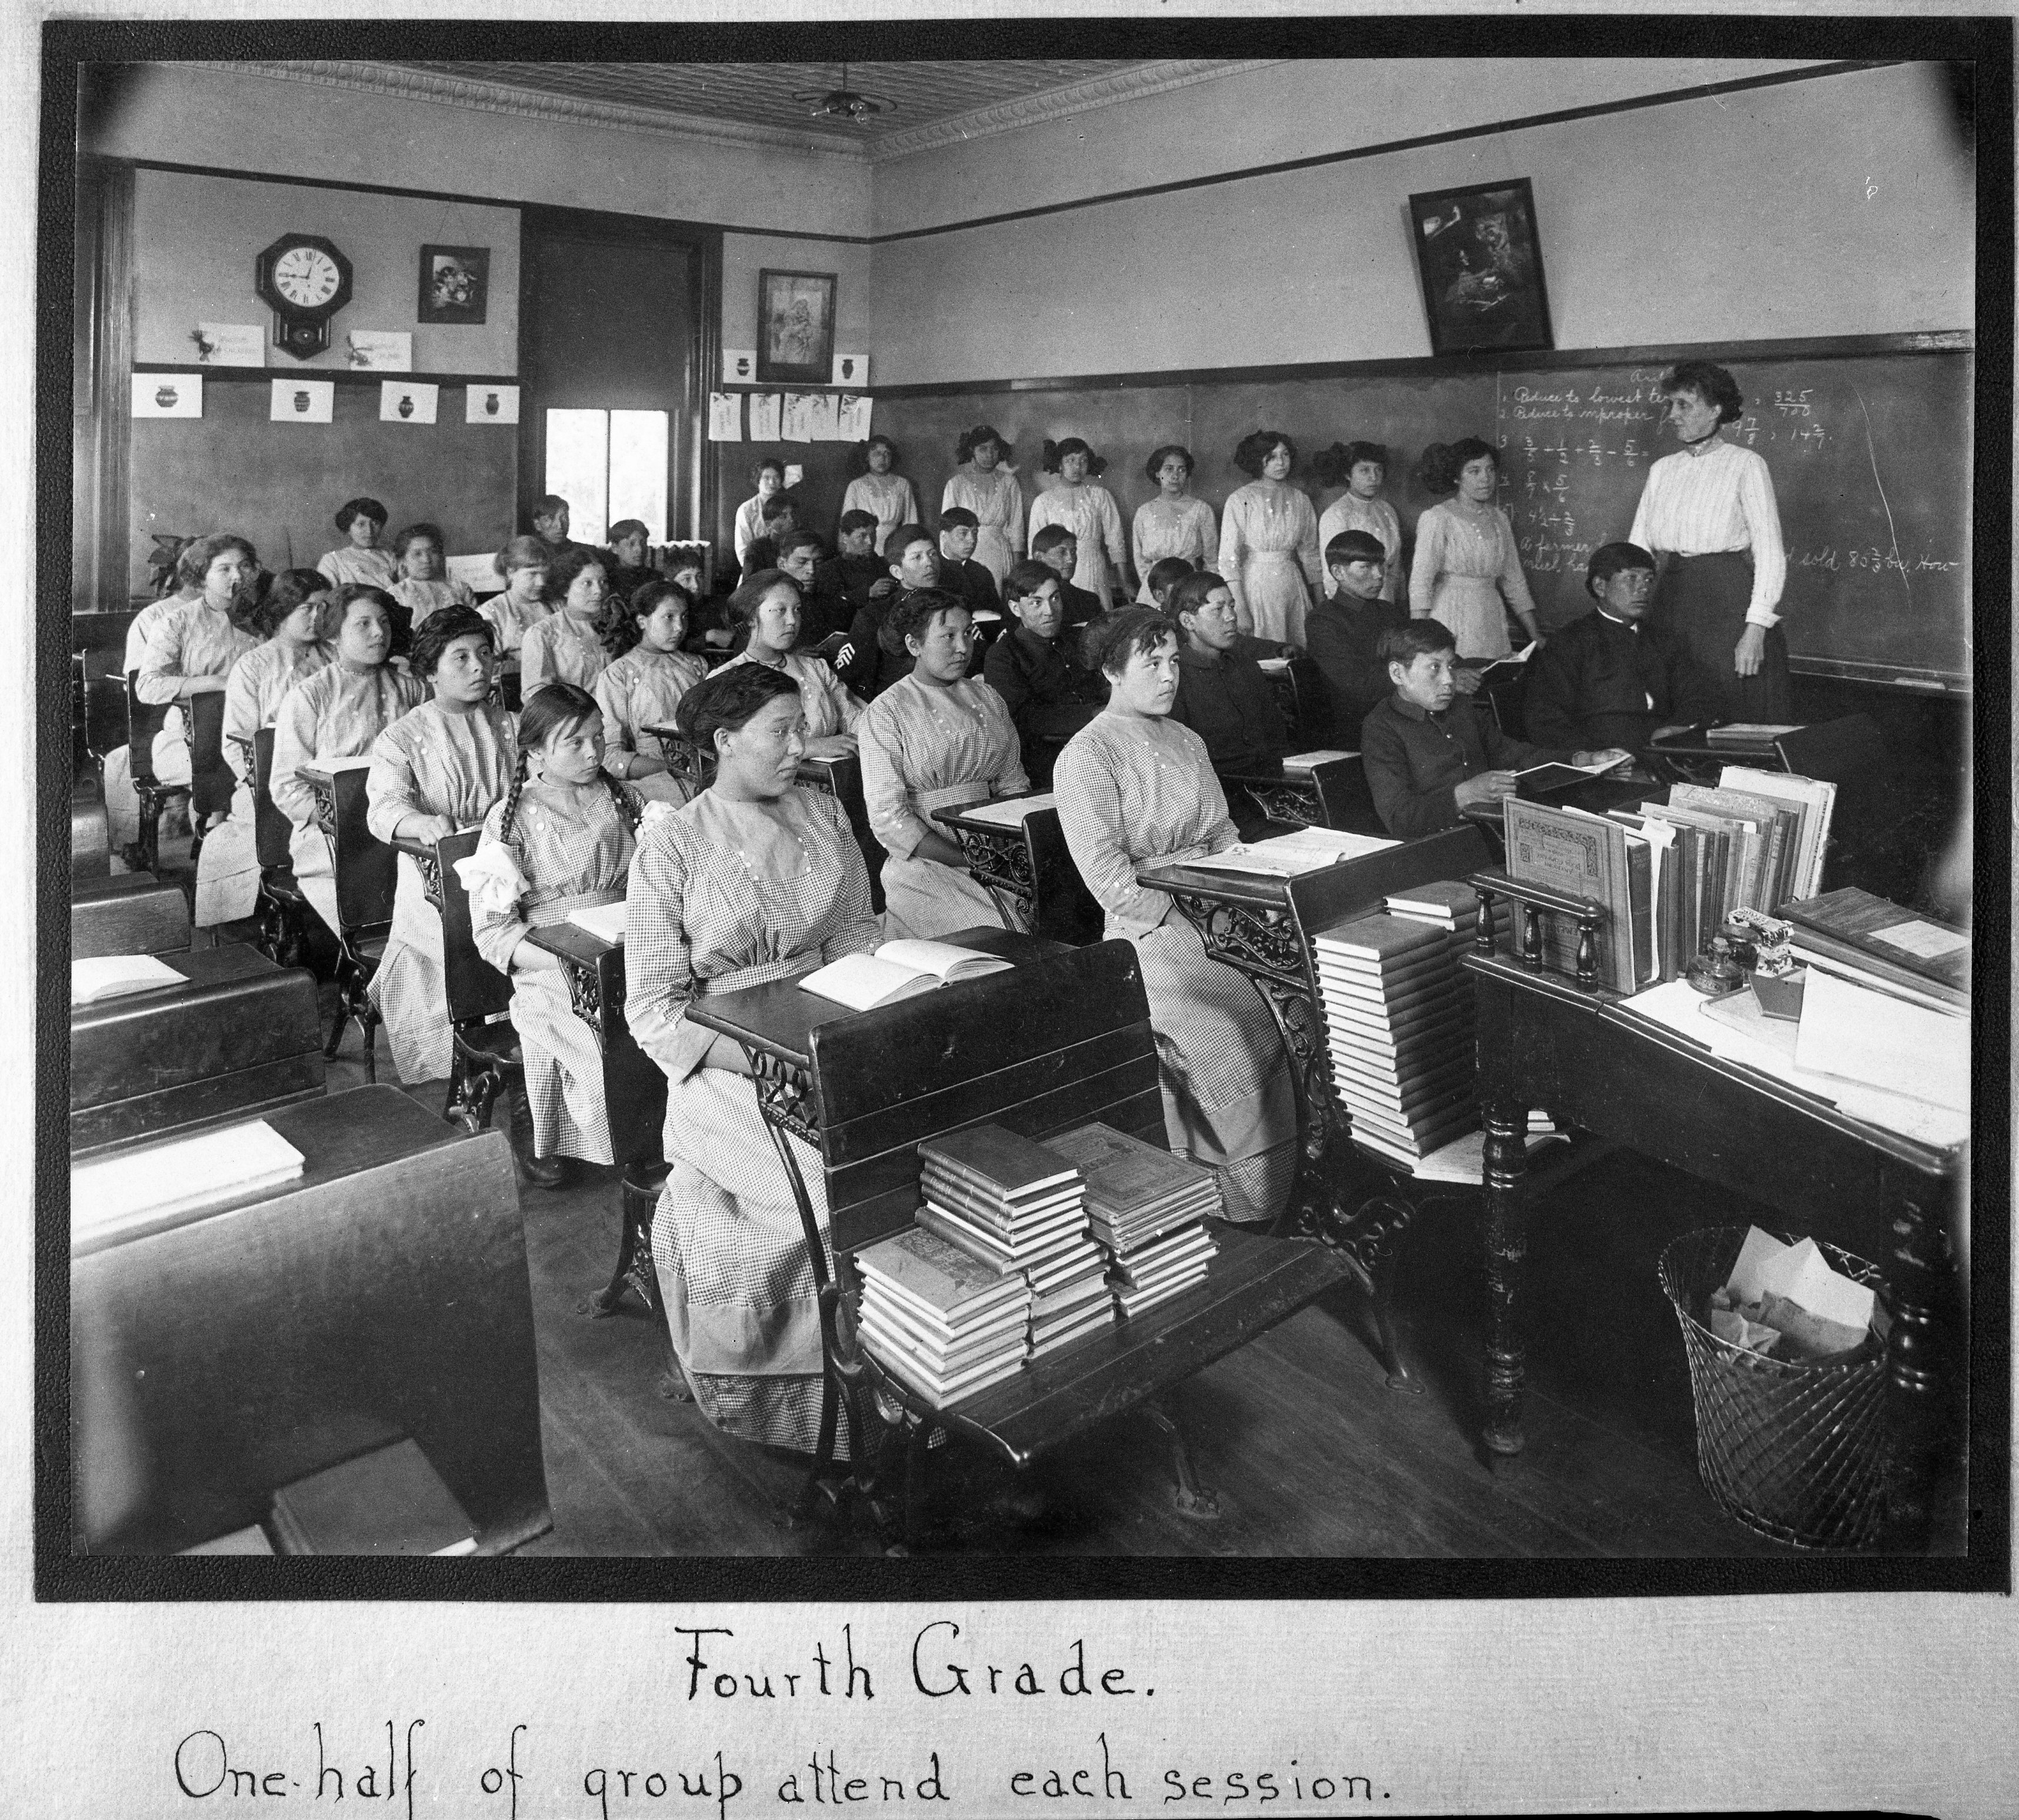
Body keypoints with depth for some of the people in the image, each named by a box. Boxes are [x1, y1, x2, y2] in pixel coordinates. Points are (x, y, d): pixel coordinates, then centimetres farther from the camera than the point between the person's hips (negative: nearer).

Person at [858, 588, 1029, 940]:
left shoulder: (990, 700, 15)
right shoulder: (886, 712, -3)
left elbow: (1014, 785, 15)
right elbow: (889, 820, -10)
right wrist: (970, 862, -16)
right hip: (925, 863, -5)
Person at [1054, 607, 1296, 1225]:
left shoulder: (1188, 741, 21)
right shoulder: (1088, 754, -3)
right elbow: (1108, 875, -12)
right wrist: (1185, 926, -17)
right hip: (1149, 933, -7)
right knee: (1245, 1024, -26)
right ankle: (1245, 1202, -13)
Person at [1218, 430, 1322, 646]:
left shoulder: (1299, 499, 8)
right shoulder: (1240, 500, -6)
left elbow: (1309, 552, 14)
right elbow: (1228, 559, -10)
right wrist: (1240, 609, -17)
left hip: (1293, 585, 4)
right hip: (1255, 584, -4)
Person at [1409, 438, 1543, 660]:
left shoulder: (1499, 519, 12)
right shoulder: (1436, 519, -5)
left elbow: (1515, 583, 17)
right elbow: (1420, 584, -12)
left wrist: (1537, 638, 13)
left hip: (1491, 619, 5)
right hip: (1450, 620, -5)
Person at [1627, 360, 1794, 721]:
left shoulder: (1745, 465, -3)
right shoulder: (1661, 470, 12)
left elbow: (1771, 555, -8)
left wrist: (1756, 630, -17)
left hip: (1730, 603, -5)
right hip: (1673, 604, 5)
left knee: (1738, 722, -2)